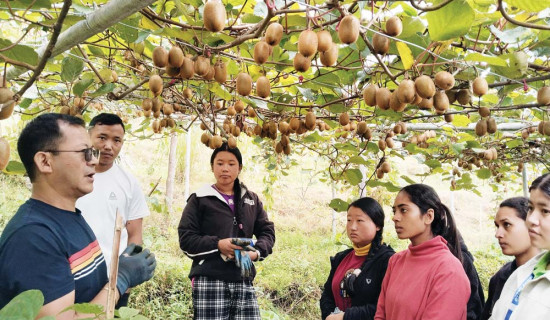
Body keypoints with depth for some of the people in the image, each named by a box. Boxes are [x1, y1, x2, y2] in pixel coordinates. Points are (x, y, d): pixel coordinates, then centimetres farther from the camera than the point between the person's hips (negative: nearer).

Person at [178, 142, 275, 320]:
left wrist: (257, 252, -7)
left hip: (244, 281, 4)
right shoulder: (199, 199, 5)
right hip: (209, 281, -3)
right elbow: (186, 238, -1)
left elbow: (267, 231, 14)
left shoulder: (252, 200, 16)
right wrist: (217, 244, -16)